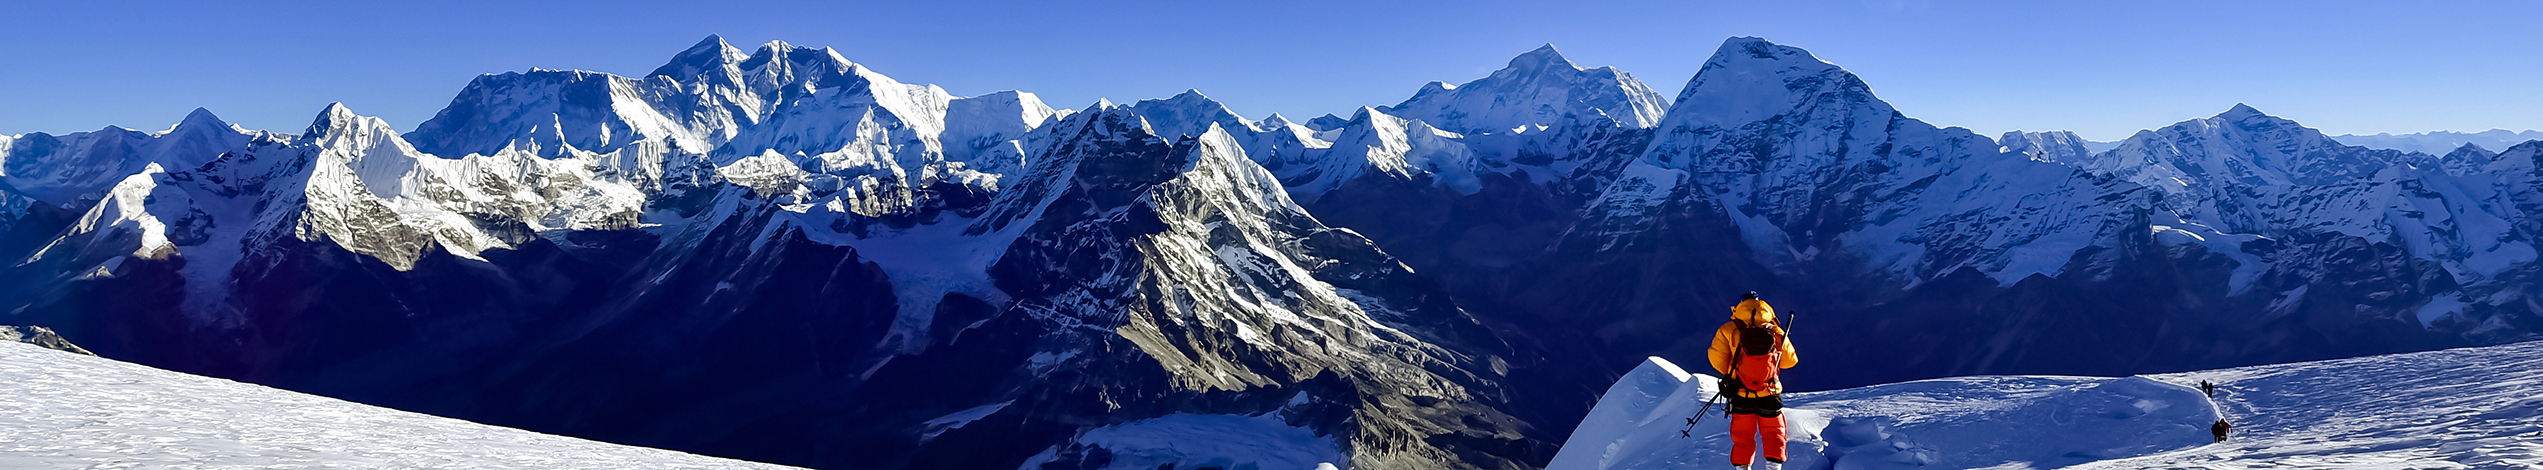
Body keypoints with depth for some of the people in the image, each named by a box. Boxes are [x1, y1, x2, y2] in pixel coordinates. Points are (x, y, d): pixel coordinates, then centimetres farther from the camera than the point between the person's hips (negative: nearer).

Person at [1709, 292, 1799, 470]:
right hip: (1770, 395, 1)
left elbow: (1716, 358, -11)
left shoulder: (1729, 330, -7)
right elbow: (1790, 361, 9)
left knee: (1742, 435, 17)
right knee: (1773, 432, 18)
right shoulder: (1777, 333, -1)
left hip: (1741, 395, 0)